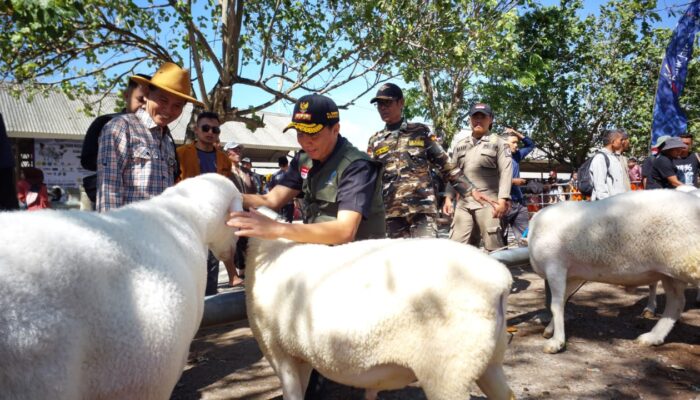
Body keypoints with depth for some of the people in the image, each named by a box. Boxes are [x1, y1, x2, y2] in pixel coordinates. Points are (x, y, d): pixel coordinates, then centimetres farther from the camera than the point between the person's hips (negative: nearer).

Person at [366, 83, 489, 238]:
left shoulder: (420, 131, 9)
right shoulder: (375, 141, 14)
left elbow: (445, 164, 9)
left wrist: (470, 190, 4)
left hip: (423, 207, -2)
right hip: (392, 212, 2)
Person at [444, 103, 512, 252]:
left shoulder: (499, 143, 5)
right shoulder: (460, 145, 20)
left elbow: (506, 172, -5)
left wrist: (503, 199, -16)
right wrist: (448, 197, 10)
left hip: (487, 202, -4)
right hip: (463, 202, 5)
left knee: (495, 248, -4)